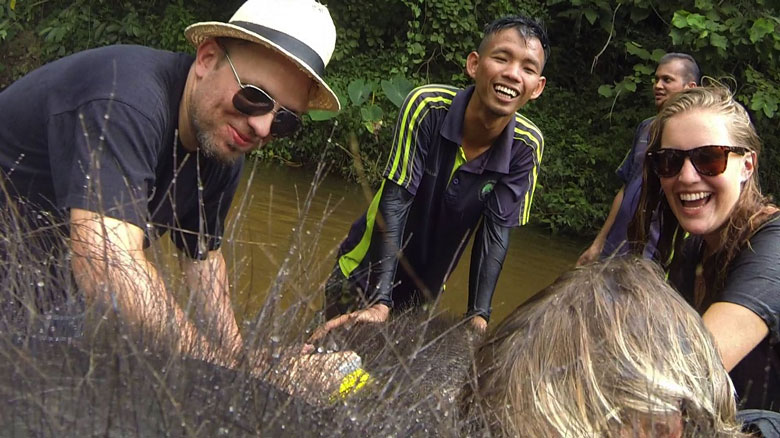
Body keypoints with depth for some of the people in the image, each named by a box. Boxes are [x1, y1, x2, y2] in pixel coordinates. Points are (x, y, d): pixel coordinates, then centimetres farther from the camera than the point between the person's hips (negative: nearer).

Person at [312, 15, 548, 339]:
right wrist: (380, 302, -34)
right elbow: (395, 202, -28)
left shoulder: (527, 146, -18)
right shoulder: (428, 107, -26)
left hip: (425, 289, 3)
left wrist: (478, 316, -24)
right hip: (365, 274, -2)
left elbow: (497, 231, -14)